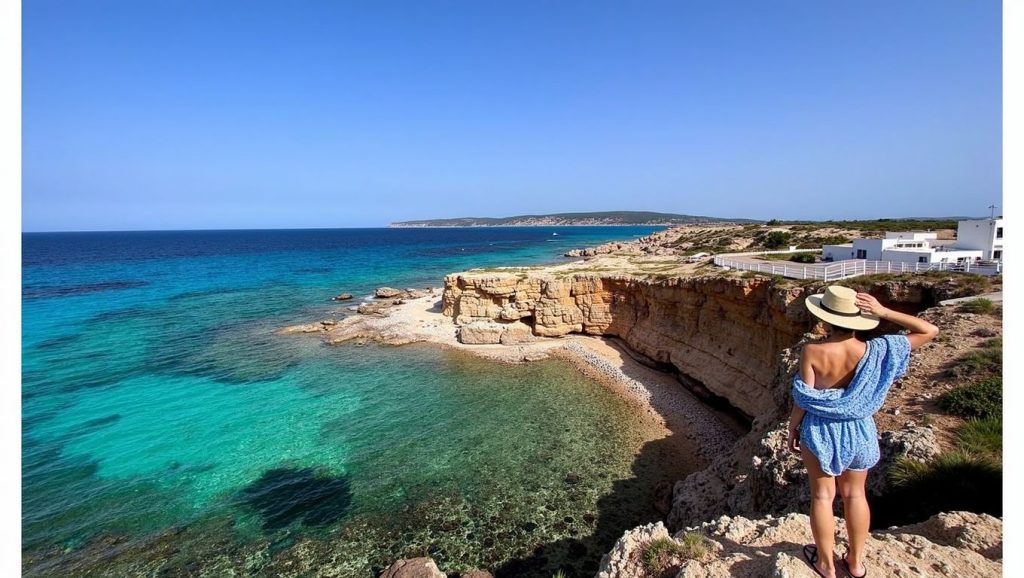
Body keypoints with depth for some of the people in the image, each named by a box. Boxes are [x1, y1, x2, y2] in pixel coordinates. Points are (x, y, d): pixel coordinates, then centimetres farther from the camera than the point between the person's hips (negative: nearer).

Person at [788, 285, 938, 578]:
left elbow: (803, 399, -16)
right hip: (859, 429, 3)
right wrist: (884, 312, -12)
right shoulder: (873, 351, -16)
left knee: (822, 495, 13)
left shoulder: (813, 352, -23)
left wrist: (792, 428, 0)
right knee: (855, 494, 21)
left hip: (820, 429, -3)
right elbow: (930, 331, -5)